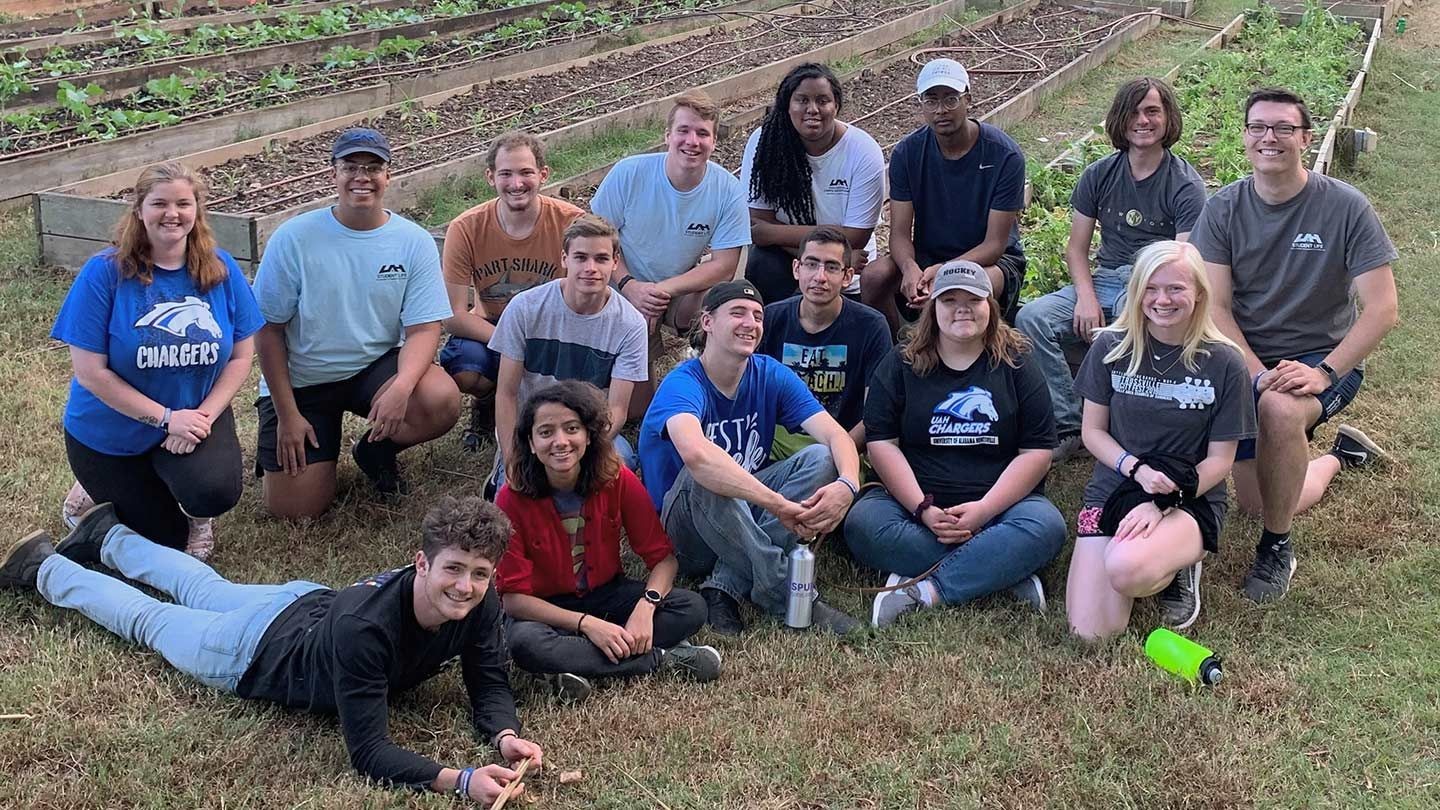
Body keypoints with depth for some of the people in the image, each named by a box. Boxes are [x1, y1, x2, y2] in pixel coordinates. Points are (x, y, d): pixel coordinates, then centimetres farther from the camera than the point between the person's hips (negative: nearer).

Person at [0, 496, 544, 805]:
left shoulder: (478, 604, -31)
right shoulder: (363, 628, -48)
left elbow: (490, 686, -19)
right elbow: (367, 752, -44)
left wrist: (505, 735, -41)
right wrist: (460, 781, -56)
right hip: (256, 651, -5)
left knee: (202, 589, 32)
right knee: (147, 618, 23)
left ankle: (110, 536, 59)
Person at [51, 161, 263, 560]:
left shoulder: (221, 270, -7)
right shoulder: (104, 273, -17)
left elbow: (241, 355, -3)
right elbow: (90, 373, -17)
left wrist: (204, 416, -17)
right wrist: (167, 418, -20)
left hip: (197, 414, 2)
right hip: (111, 434, -2)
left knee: (216, 494, -28)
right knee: (169, 538, 1)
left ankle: (196, 512, 11)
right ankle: (94, 494, 30)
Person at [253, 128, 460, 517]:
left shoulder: (414, 242, -8)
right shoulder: (294, 238, -12)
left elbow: (423, 329, -11)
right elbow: (268, 329, -7)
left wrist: (401, 387, -32)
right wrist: (286, 414, -10)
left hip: (376, 367, 2)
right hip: (302, 381, -1)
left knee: (442, 402, -30)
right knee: (293, 507, -11)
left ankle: (376, 451, 4)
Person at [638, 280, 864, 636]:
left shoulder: (771, 375, -2)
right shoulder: (683, 384, -20)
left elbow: (836, 435, -13)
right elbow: (695, 453, -43)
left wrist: (847, 484, -37)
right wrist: (779, 505, -49)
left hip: (748, 517, 6)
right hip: (682, 524, -6)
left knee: (821, 458, -17)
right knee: (705, 476, -37)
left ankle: (726, 586, -26)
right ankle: (790, 597, -29)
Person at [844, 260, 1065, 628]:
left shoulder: (1016, 365, 6)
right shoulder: (901, 364, 7)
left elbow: (1036, 453, -1)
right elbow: (882, 444, -2)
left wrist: (983, 510, -15)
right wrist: (924, 510, -15)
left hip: (998, 504, 0)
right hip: (914, 500, 0)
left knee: (1046, 526, -31)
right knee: (862, 523, -30)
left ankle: (926, 591, -31)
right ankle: (1005, 572, -28)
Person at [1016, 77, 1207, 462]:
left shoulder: (1186, 184, -2)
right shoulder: (1099, 175, 10)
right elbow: (1076, 248, 9)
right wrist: (1086, 297, -10)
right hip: (1103, 281, 4)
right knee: (1031, 318, -22)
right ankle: (1066, 426, -19)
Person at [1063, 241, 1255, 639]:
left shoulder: (1224, 363, -6)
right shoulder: (1111, 348, -2)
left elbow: (1219, 460, -4)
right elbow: (1093, 431, 4)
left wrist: (1161, 502, -18)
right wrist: (1137, 469, -16)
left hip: (1191, 500, -2)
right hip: (1112, 490, 2)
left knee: (1125, 569, -37)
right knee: (1092, 631, -17)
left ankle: (1180, 567, 0)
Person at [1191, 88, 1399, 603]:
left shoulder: (1345, 207, -12)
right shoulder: (1223, 209, -5)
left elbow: (1382, 309, -14)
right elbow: (1216, 308, -10)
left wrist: (1325, 372, -25)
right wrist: (1260, 375, -24)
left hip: (1324, 360, -4)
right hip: (1246, 362, 4)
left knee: (1280, 409, -39)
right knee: (1257, 504, 4)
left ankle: (1278, 547, -16)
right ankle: (1336, 456, 37)